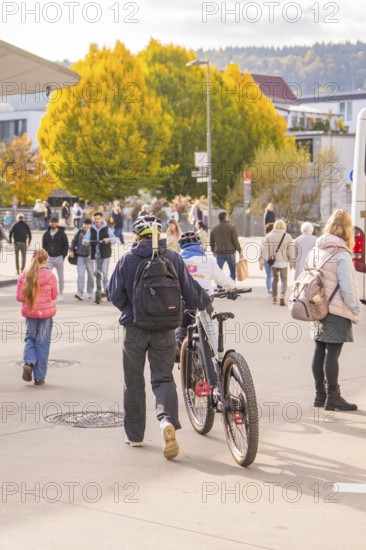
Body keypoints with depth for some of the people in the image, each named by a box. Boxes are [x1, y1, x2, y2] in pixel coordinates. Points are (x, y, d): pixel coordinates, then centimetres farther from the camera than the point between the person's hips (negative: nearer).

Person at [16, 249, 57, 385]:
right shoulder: (50, 275, -10)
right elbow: (54, 296, 0)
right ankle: (39, 377, 9)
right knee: (42, 343, 6)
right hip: (46, 312, -1)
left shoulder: (24, 276, -6)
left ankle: (28, 363, -8)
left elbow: (19, 297, -5)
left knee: (30, 338, 19)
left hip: (29, 312, 1)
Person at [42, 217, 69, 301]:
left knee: (60, 277, 6)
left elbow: (66, 246, 0)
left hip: (59, 258, -2)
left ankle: (61, 294, 17)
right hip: (49, 258, 2)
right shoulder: (46, 234, 8)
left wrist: (63, 256, -8)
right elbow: (44, 246, 15)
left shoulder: (62, 234, -1)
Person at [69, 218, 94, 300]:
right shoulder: (79, 233, 8)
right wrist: (71, 250, 7)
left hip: (90, 257, -2)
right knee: (80, 275, -7)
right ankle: (80, 293, -11)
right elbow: (74, 242, 19)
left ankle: (90, 293, 19)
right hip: (80, 257, 2)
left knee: (91, 276, 7)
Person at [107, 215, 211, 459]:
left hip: (135, 329, -1)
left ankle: (135, 435, 19)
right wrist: (206, 301, 20)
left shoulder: (127, 260, -5)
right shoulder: (173, 258, -2)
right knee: (164, 378, 8)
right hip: (165, 329, 1)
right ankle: (168, 420, -20)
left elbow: (116, 295, -2)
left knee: (134, 383, 12)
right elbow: (190, 290, -1)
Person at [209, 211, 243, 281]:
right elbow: (235, 241, -8)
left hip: (219, 253, 2)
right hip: (230, 252, -2)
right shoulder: (231, 227, -5)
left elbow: (211, 242, 13)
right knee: (233, 270, 9)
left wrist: (213, 251, 27)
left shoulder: (214, 228, 7)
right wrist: (240, 251, -3)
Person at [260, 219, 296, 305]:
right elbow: (291, 250, -4)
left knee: (274, 279, 17)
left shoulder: (268, 236, 0)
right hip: (283, 262, -2)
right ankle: (282, 295, -17)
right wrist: (292, 262, 5)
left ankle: (274, 297, 19)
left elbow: (263, 249, -4)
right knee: (284, 279, 5)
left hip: (273, 262, 2)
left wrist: (261, 261, -1)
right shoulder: (287, 237, -3)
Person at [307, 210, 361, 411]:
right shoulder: (342, 254, -15)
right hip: (337, 311, -7)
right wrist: (355, 311, -5)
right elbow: (347, 287, -16)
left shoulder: (315, 250, 7)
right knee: (332, 353, -3)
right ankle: (332, 397, 3)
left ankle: (320, 394, 19)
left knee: (319, 351, 12)